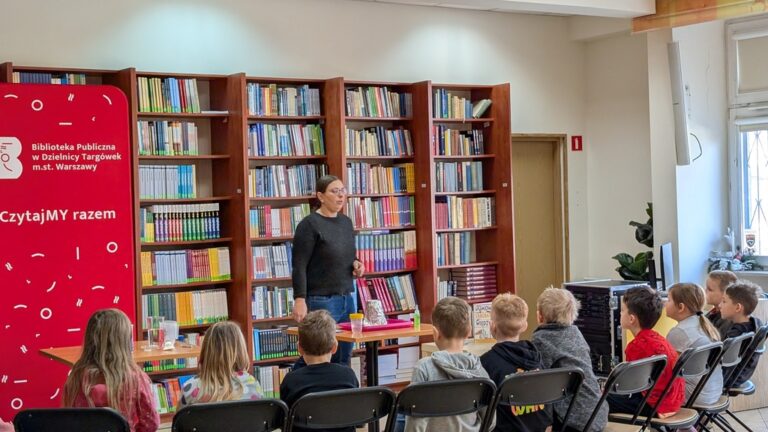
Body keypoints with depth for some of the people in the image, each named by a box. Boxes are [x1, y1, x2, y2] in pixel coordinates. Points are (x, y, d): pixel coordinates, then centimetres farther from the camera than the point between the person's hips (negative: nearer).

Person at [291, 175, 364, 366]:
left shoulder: (346, 222, 12)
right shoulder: (309, 225, -9)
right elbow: (299, 265, -13)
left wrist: (356, 264, 3)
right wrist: (300, 300, -21)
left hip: (347, 299, 7)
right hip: (321, 301, -7)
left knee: (343, 360, 8)